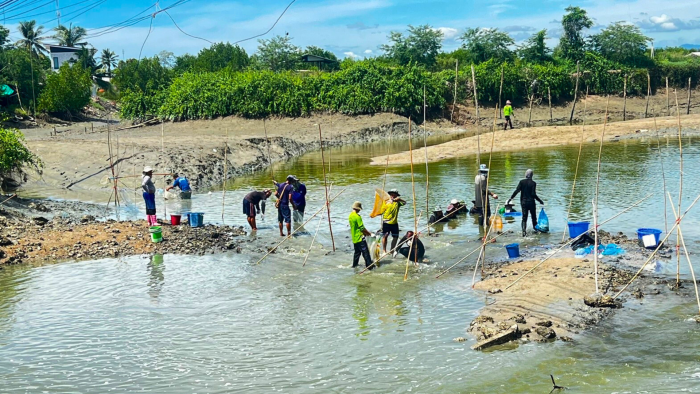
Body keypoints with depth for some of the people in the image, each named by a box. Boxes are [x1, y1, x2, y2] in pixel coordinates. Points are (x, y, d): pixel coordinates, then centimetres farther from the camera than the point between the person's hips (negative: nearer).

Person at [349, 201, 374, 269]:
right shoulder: (357, 216, -18)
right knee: (365, 252, -5)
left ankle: (355, 265, 24)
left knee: (357, 252, 19)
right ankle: (369, 265, -5)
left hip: (354, 238, 9)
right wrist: (369, 233, -6)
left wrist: (364, 232, 17)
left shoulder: (350, 216, 9)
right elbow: (362, 228, -18)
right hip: (360, 238, -9)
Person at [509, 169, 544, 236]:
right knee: (533, 216, 16)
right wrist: (540, 201, -4)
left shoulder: (522, 182, -3)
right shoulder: (533, 183, -8)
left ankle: (524, 231, -12)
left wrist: (511, 198, -3)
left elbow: (517, 191, -10)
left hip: (523, 202, 2)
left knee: (524, 217, 2)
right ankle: (535, 228, 25)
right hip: (531, 202, -2)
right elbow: (533, 194, -14)